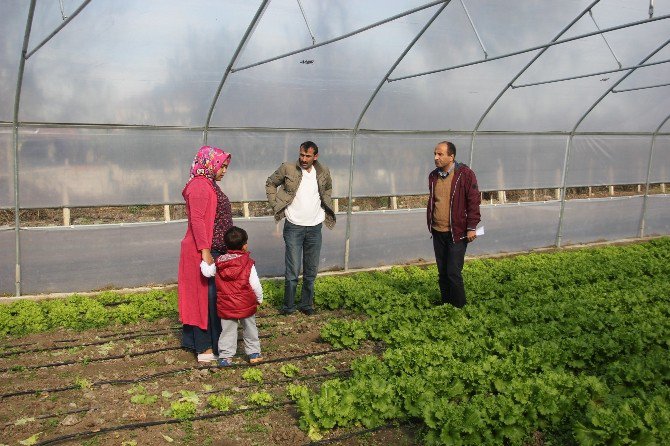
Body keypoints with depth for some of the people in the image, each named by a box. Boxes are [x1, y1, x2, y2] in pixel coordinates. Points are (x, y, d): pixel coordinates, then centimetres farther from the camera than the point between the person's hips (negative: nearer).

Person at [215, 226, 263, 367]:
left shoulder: (219, 263, -2)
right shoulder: (247, 263, -12)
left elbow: (219, 285, 6)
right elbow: (255, 285, -9)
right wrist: (259, 299, 7)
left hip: (225, 306, 2)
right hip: (246, 305, -2)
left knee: (227, 330, 13)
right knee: (250, 328, 15)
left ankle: (225, 356, 14)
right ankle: (254, 353, 24)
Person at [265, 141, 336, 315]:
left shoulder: (323, 172, 2)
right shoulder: (287, 169, -8)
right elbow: (270, 184, 6)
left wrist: (325, 206, 12)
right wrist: (276, 205, -2)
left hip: (315, 227, 4)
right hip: (294, 227, -3)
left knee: (311, 271, 11)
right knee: (293, 271, -4)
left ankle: (306, 304, 25)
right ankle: (288, 306, 10)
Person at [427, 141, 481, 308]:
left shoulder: (465, 174, -10)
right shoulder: (433, 176, 8)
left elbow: (474, 201, -9)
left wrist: (471, 228, -11)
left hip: (457, 233, -6)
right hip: (438, 233, 6)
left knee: (453, 272, -6)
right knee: (442, 272, 13)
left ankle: (459, 307, 10)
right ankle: (445, 304, 25)